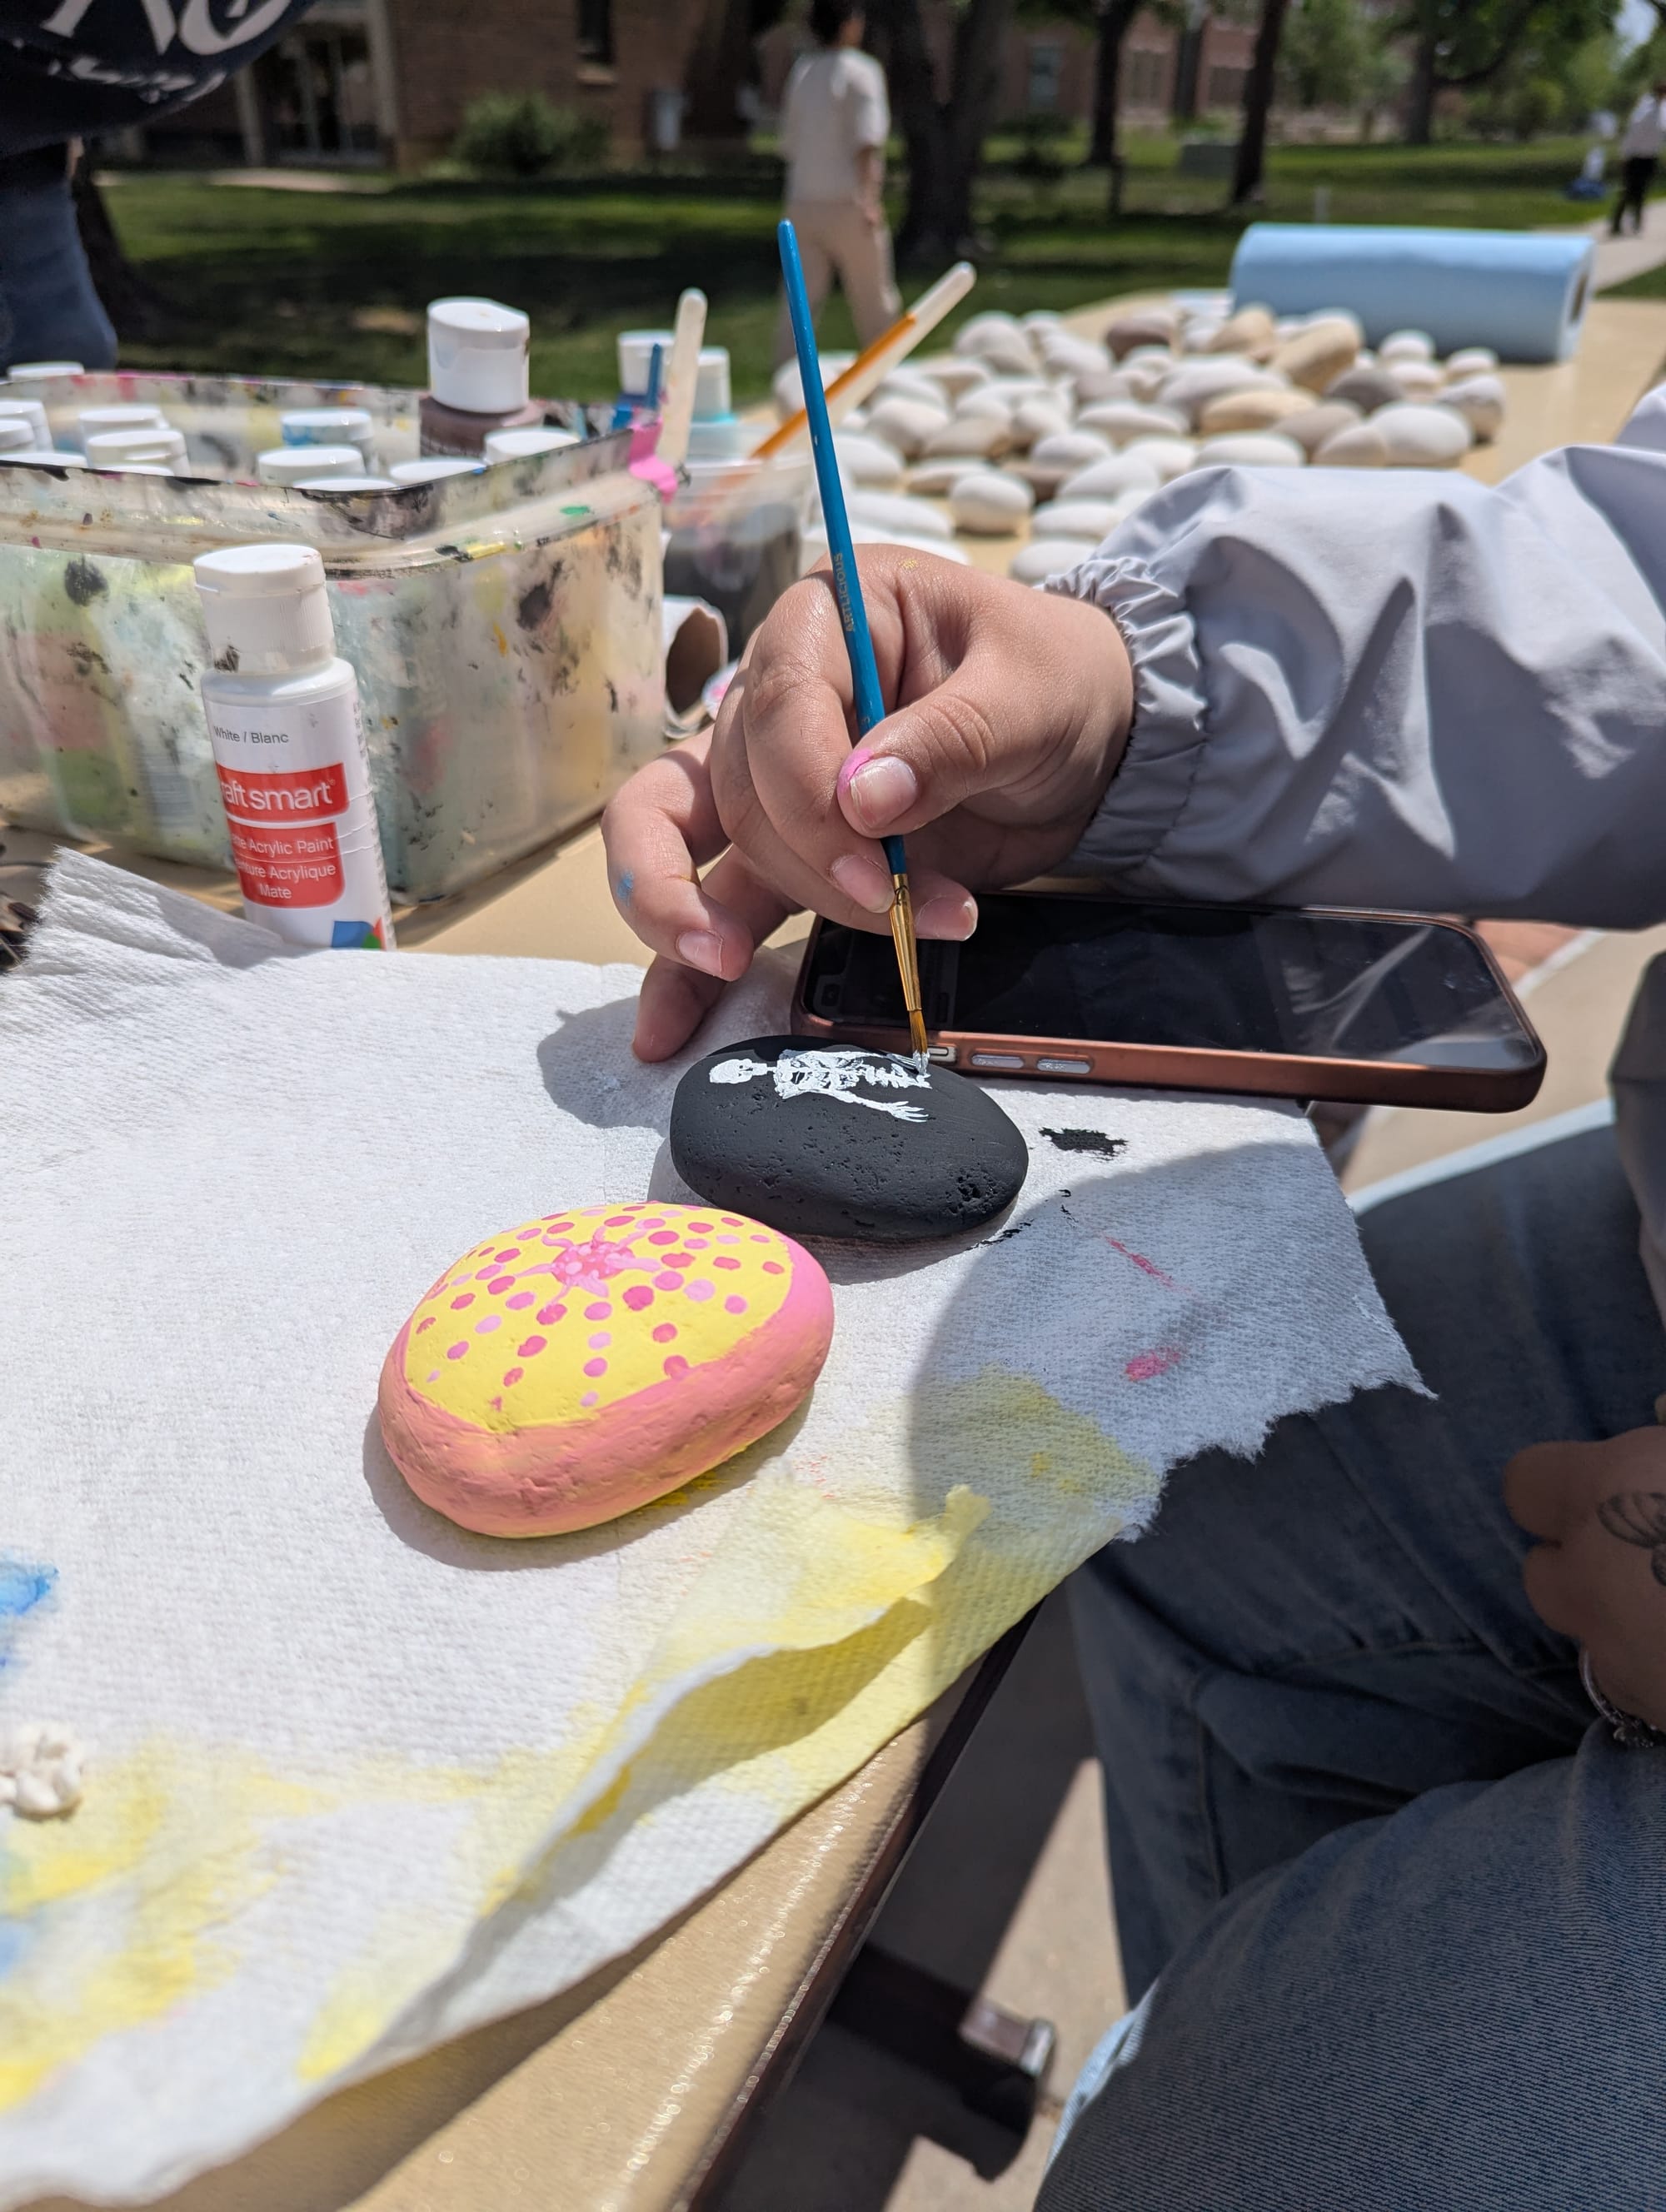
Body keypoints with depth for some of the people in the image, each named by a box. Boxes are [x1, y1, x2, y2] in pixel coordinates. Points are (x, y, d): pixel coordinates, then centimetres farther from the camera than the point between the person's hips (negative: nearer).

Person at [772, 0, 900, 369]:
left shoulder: (801, 71, 12)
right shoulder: (861, 70, -5)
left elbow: (789, 141, 17)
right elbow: (866, 141, -14)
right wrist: (870, 199, -19)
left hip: (802, 203, 5)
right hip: (846, 203, -5)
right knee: (874, 300, 6)